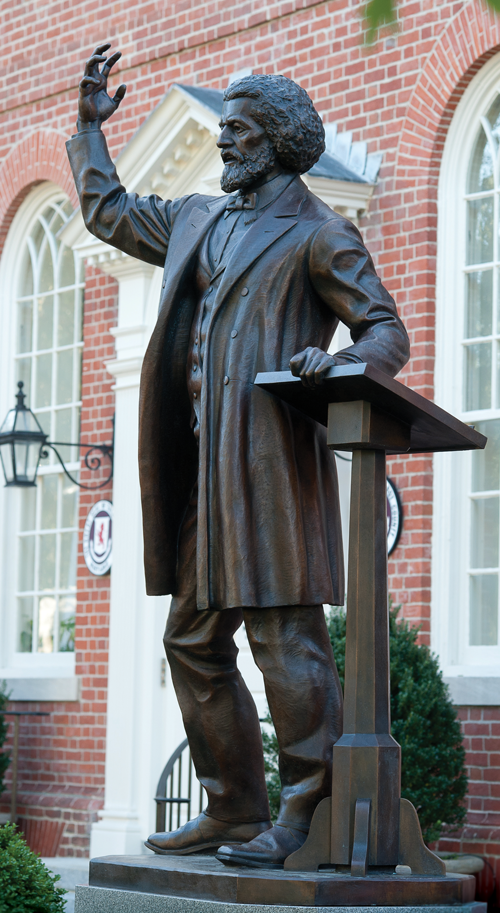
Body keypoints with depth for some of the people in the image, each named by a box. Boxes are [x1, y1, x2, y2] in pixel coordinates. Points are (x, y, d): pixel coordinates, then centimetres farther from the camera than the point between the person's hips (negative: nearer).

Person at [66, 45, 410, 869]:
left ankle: (309, 819, -5)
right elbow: (108, 212, 35)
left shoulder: (317, 234, -2)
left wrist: (336, 357, -24)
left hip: (271, 458, -8)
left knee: (285, 635, -9)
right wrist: (90, 126, 33)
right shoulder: (198, 220, 20)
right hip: (203, 463, 8)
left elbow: (388, 331, -4)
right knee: (195, 640, 10)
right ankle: (234, 811, 18)